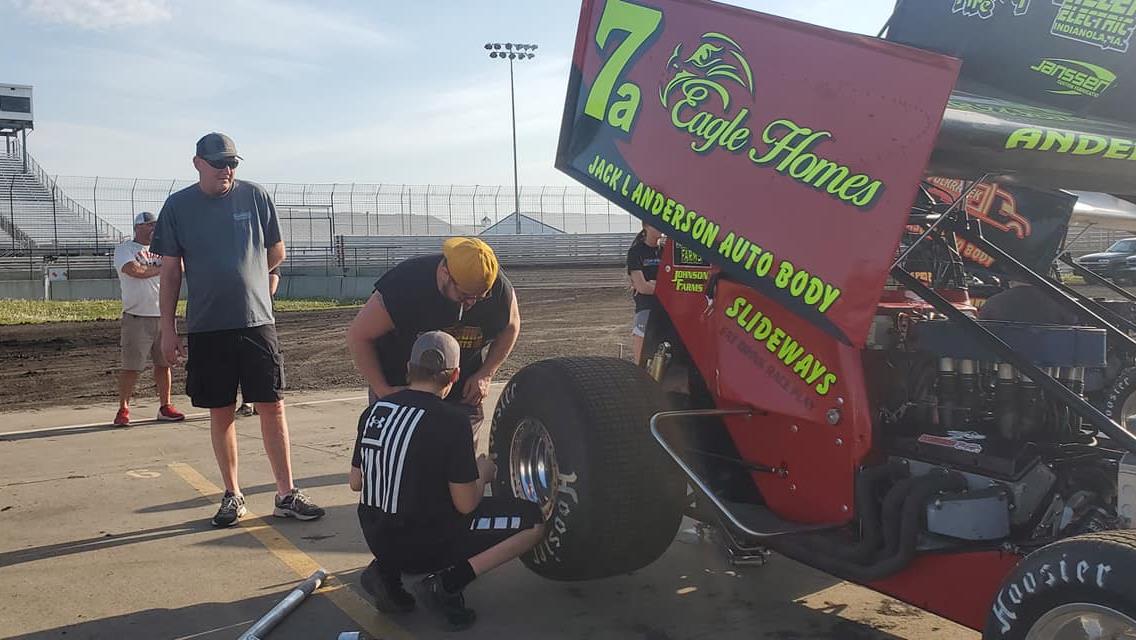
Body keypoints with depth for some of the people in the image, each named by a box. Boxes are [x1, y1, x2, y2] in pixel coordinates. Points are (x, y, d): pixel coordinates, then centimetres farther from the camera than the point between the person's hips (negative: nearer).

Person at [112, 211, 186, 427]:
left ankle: (164, 406, 17)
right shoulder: (124, 249, 1)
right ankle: (123, 409, 7)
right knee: (131, 367, -3)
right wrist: (161, 268, -5)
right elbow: (134, 270, -17)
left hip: (163, 316, 5)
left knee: (164, 363, 8)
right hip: (137, 318, -5)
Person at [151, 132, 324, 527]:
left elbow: (276, 253, 13)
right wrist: (167, 327, 2)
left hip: (257, 321, 0)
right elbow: (170, 271, 5)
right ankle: (232, 496, 20)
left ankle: (287, 495, 7)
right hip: (206, 327, 0)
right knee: (220, 412, 7)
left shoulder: (255, 197, 3)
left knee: (272, 407, -1)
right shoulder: (178, 206, 3)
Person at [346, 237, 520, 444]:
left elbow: (511, 326, 5)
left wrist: (486, 375, -6)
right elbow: (358, 336, -15)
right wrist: (383, 391, -19)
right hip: (400, 389, -2)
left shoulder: (499, 288, -19)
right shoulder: (405, 284, -28)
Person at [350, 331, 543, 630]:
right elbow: (466, 504, -16)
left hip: (376, 539, 7)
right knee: (535, 520, 0)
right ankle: (446, 584, -8)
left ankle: (386, 570, 12)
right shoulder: (451, 421, -17)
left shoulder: (373, 411, 1)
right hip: (425, 546, -6)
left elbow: (355, 482, 11)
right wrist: (483, 472, 4)